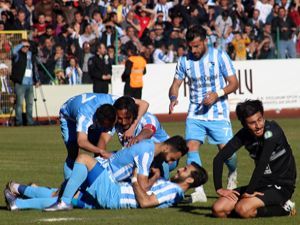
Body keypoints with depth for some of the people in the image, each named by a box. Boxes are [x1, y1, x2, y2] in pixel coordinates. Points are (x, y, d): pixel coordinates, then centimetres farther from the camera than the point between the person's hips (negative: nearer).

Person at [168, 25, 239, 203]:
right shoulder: (184, 61, 2)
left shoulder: (220, 56, -6)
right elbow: (176, 83, 9)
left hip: (218, 113, -2)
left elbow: (233, 83, -5)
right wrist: (173, 98, -14)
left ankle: (233, 174, 31)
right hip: (195, 113, 2)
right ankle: (199, 191, -17)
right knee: (191, 146, -16)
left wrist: (217, 94, -22)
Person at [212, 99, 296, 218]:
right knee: (218, 209, -7)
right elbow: (219, 158, -1)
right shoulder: (244, 134, -1)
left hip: (281, 186, -7)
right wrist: (219, 188, -8)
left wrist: (249, 191, -24)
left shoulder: (272, 130, -21)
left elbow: (262, 163, -27)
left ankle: (283, 208, -5)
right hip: (262, 185, 7)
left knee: (243, 209, -30)